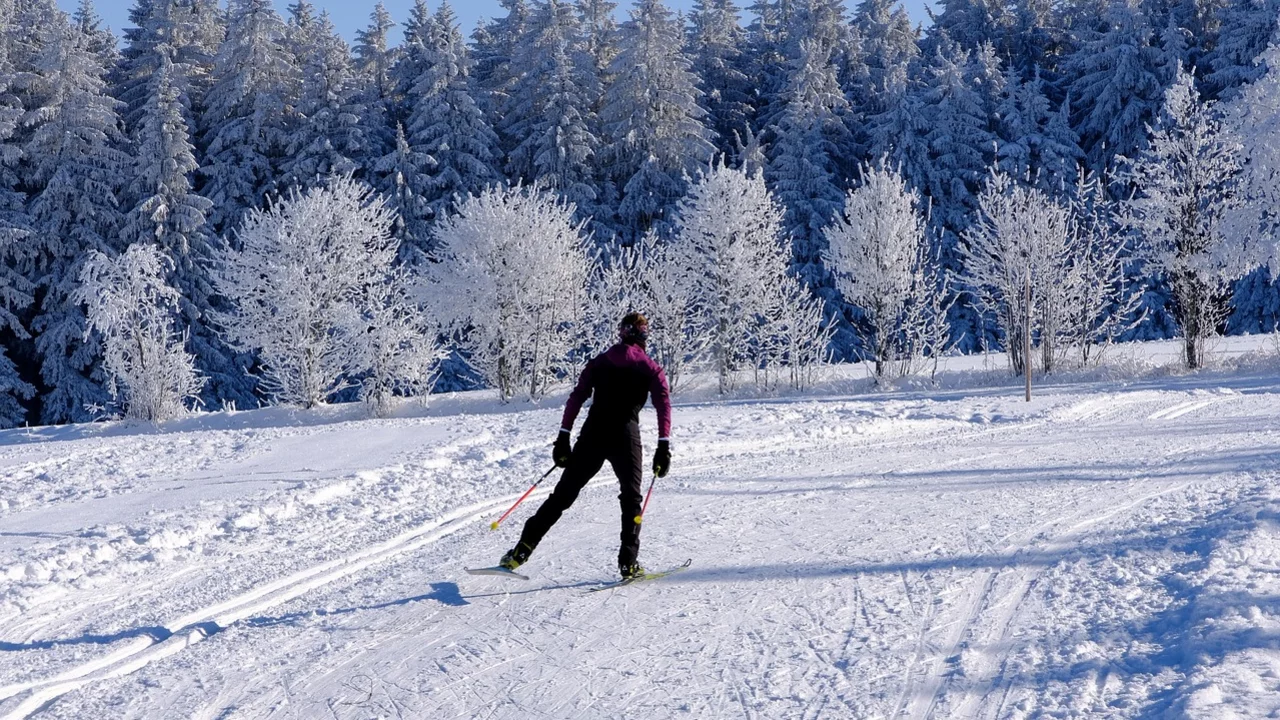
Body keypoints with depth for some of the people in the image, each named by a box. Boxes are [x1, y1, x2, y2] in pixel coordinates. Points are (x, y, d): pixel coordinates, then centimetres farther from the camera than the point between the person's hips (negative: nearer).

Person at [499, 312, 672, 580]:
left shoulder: (599, 362, 14)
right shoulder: (651, 369, 7)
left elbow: (576, 398, 7)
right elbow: (664, 404, -6)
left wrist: (563, 436, 8)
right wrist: (664, 446, -9)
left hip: (592, 435, 2)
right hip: (626, 437, -2)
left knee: (563, 494, 6)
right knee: (631, 498, 14)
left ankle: (521, 550, 0)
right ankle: (628, 562, 2)